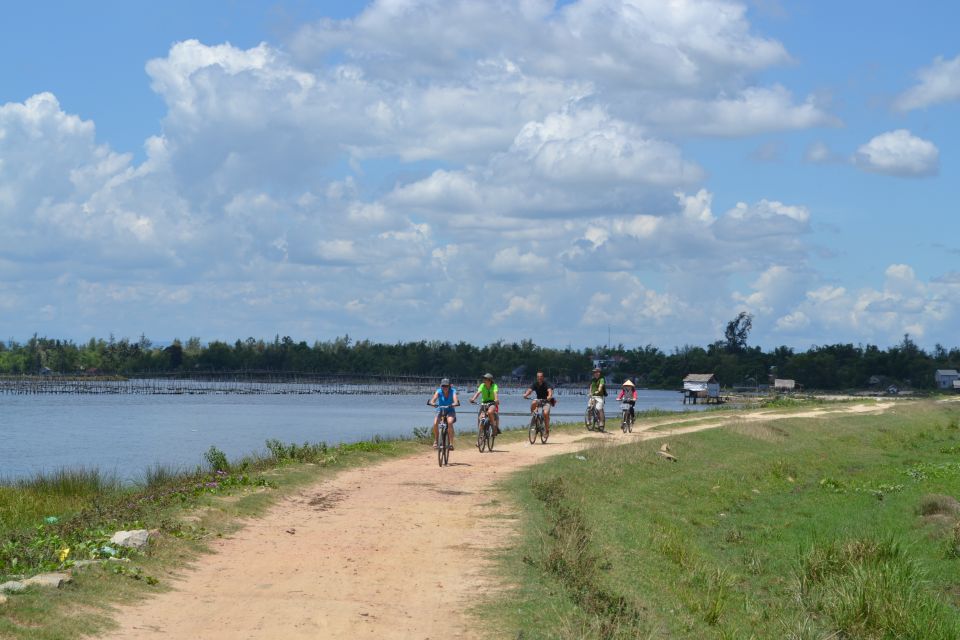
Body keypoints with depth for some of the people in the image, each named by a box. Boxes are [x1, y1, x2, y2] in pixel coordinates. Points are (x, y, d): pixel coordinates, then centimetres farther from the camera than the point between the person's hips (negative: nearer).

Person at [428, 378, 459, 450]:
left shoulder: (452, 391, -15)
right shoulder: (439, 391, -13)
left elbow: (456, 402, -30)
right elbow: (433, 399, -28)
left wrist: (452, 405, -52)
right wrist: (432, 403, -51)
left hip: (450, 411, -1)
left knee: (450, 422, -33)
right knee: (435, 423, -27)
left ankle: (451, 443, -28)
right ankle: (436, 440, -2)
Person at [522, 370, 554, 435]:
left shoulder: (546, 384, -17)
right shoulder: (535, 384, -7)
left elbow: (549, 391, -35)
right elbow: (530, 390, -22)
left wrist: (549, 396, -57)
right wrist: (526, 394, -45)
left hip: (546, 401, -3)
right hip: (538, 399, 3)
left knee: (545, 413, -26)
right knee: (533, 403, -32)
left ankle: (547, 430, -11)